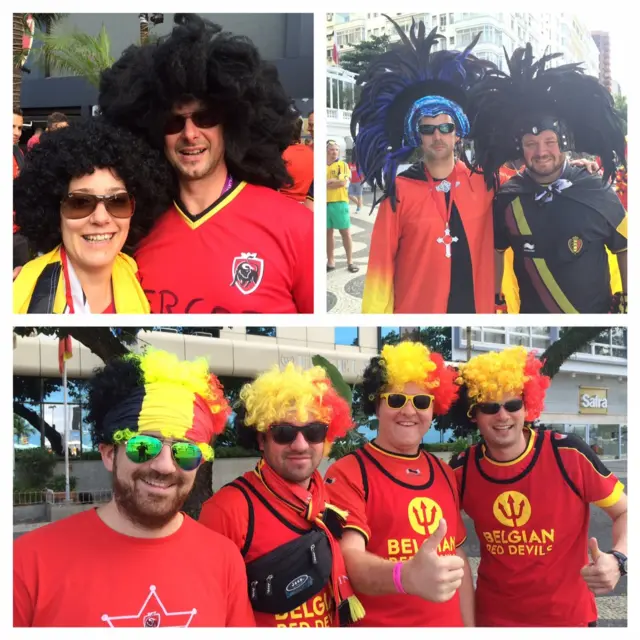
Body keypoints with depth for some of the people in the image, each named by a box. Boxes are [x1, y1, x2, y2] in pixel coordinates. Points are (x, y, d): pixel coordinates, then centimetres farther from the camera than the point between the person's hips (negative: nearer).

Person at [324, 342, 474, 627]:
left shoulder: (444, 473, 8)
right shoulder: (347, 474, -12)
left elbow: (457, 555, 14)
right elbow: (349, 559, -26)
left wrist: (469, 627, 6)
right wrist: (406, 576, -45)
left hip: (448, 626, 6)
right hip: (378, 627, -6)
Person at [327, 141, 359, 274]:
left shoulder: (343, 165, 2)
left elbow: (344, 182, -12)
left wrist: (326, 183, -6)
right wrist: (334, 180, -9)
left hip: (339, 203, -3)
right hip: (324, 203, 3)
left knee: (345, 233, 0)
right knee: (328, 233, 9)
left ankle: (350, 262, 5)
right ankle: (330, 262, 16)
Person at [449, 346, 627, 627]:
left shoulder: (569, 453, -15)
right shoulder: (462, 469, -7)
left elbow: (625, 512, -4)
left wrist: (618, 560, -22)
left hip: (568, 617, -2)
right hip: (492, 617, 2)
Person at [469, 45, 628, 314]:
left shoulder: (597, 193, -11)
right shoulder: (507, 198, -7)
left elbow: (626, 249, 1)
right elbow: (496, 250, 9)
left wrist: (627, 302, 0)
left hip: (595, 315, -1)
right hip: (532, 315, 1)